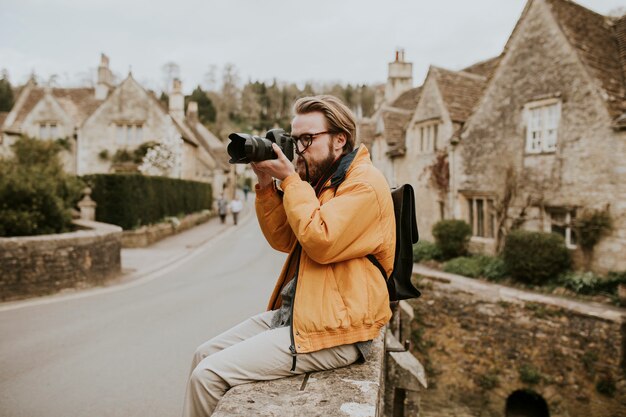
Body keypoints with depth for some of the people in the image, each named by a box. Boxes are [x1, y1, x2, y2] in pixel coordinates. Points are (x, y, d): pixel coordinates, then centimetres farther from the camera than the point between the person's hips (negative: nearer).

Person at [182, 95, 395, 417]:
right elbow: (284, 240, 12)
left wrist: (289, 179, -17)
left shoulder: (365, 183, -13)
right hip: (295, 311, 9)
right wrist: (266, 184, -1)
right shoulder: (321, 179, 14)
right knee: (205, 354, 7)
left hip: (335, 331, -9)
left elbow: (321, 242, -25)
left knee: (209, 375, -14)